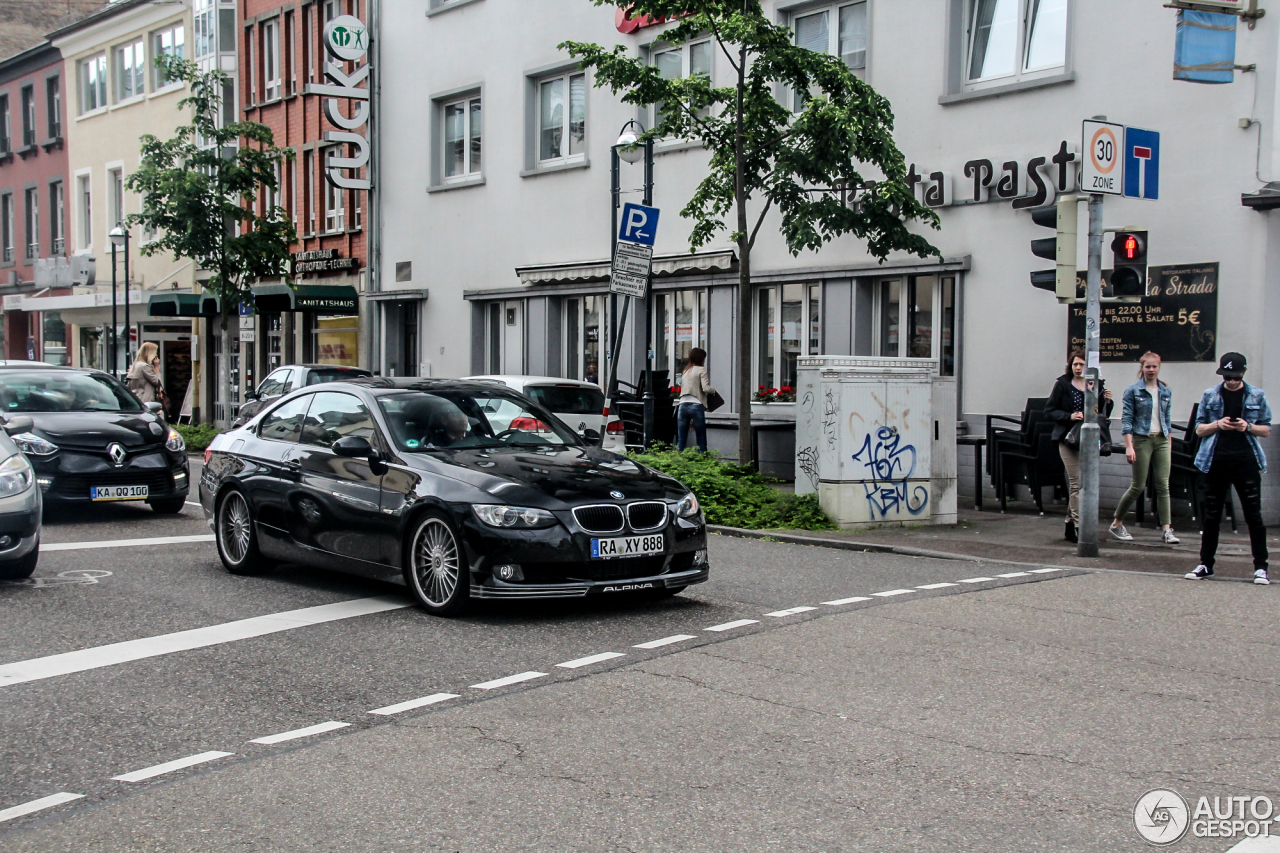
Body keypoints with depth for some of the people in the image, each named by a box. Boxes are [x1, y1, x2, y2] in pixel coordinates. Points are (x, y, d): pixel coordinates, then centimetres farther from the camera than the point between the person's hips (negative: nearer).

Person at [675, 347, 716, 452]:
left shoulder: (685, 371, 20)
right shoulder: (701, 370, 0)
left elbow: (682, 388, 18)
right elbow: (705, 388, -10)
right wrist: (715, 389, 6)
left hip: (682, 405, 6)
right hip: (696, 405, -6)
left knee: (681, 440, 3)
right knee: (701, 440, 1)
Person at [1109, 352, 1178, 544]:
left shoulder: (1166, 391, 10)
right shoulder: (1133, 391, -3)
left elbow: (1167, 419, 16)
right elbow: (1126, 419, -6)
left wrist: (1169, 445, 13)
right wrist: (1129, 446, -14)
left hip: (1162, 441, 4)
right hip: (1141, 440, -4)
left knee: (1163, 485, -2)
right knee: (1138, 486, -2)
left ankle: (1166, 530, -2)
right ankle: (1116, 524, 14)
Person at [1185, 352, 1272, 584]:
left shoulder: (1257, 396, 6)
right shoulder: (1210, 396, 8)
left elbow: (1266, 430, 9)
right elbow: (1199, 429, 10)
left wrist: (1249, 427, -11)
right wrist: (1217, 424, -10)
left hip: (1246, 460, -1)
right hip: (1216, 460, 1)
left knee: (1253, 516, -2)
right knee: (1211, 516, 7)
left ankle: (1260, 567, 2)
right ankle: (1206, 564, 15)